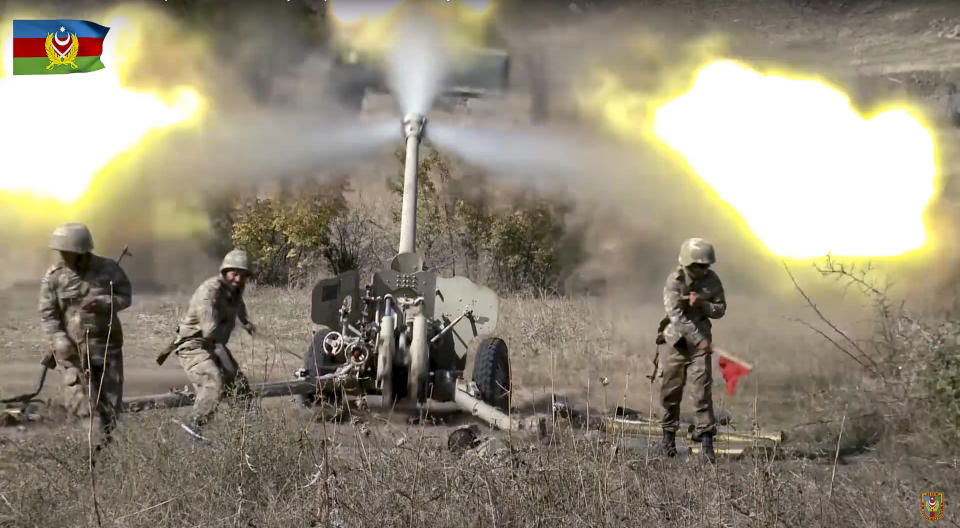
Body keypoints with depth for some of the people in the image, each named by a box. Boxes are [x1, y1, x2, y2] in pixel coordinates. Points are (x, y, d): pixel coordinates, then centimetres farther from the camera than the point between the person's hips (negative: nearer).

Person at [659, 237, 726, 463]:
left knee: (703, 389, -7)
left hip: (700, 339, 1)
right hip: (677, 340, -1)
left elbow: (721, 309, 4)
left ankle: (706, 438, -7)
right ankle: (669, 432, 26)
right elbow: (675, 315, -23)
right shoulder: (674, 281, -15)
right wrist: (700, 339, -29)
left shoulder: (711, 280, -5)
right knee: (671, 389, 7)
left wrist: (702, 304, -17)